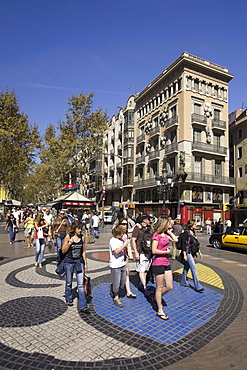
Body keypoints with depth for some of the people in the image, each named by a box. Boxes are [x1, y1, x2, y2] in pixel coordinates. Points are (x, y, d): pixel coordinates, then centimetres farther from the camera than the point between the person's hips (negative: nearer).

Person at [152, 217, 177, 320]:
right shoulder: (156, 235, -16)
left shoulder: (165, 234, 9)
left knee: (169, 287, 13)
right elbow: (154, 251, -21)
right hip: (158, 264, -8)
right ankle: (160, 311, 20)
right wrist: (166, 252, -12)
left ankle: (157, 297, 38)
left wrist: (169, 231, 5)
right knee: (160, 288, 6)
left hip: (166, 263, 8)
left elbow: (175, 239, 7)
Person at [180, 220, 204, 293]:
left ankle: (183, 282, 30)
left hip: (192, 253, 8)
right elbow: (183, 244, -16)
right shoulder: (186, 233, -15)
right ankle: (197, 286, -2)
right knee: (194, 268, -8)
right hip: (188, 253, -8)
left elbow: (196, 243, 18)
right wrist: (184, 255, -19)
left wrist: (199, 252, 18)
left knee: (186, 267, 17)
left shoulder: (193, 232, 10)